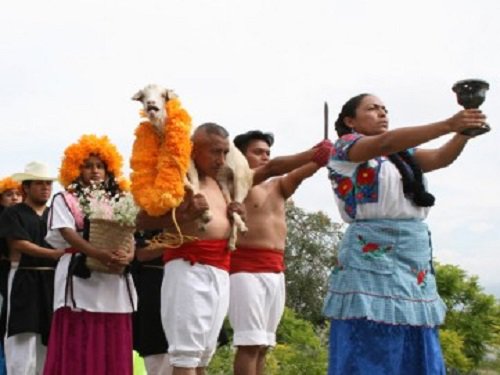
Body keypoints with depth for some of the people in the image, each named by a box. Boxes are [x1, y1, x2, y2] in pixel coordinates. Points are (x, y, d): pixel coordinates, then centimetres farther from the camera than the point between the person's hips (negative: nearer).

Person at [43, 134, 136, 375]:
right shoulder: (64, 200, 6)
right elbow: (69, 234, -9)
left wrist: (127, 257, -17)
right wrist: (101, 255, -25)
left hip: (114, 279, 4)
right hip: (79, 276, -3)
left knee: (113, 350, 2)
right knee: (77, 347, -7)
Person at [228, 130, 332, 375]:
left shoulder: (278, 187, 19)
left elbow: (302, 172, 0)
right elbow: (271, 168, -17)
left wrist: (321, 157, -21)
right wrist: (313, 153, -29)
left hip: (276, 269, 7)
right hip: (245, 267, -7)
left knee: (263, 345, 5)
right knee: (250, 343, -13)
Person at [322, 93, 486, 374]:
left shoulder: (403, 153, 22)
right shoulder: (346, 146, 1)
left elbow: (442, 158, 6)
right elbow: (386, 143, -17)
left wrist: (465, 129, -14)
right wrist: (448, 125, -26)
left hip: (415, 257, 7)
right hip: (372, 256, -7)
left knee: (417, 352, 5)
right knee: (371, 352, -10)